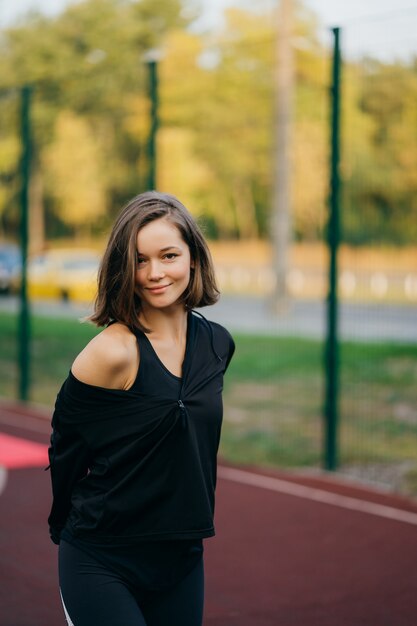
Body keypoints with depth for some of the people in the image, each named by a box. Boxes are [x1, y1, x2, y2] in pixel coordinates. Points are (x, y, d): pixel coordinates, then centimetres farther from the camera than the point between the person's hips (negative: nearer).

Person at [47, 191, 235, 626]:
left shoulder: (217, 344, 1)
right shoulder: (114, 352, -18)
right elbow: (65, 451, -7)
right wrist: (66, 525, 6)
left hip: (182, 559, 6)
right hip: (101, 566, -6)